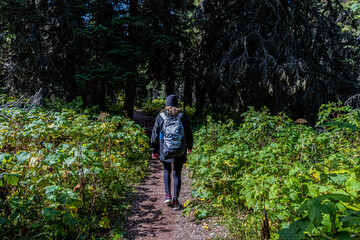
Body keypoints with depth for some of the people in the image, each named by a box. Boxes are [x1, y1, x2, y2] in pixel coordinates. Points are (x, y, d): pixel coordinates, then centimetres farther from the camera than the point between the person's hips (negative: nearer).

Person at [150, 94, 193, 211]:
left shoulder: (160, 117, -4)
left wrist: (154, 151, 9)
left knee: (167, 171, 21)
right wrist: (189, 147, 21)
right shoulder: (182, 117, -4)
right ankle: (175, 201, 10)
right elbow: (189, 134, 5)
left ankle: (168, 195, 11)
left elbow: (155, 135, 0)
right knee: (177, 175, 9)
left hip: (165, 151, 0)